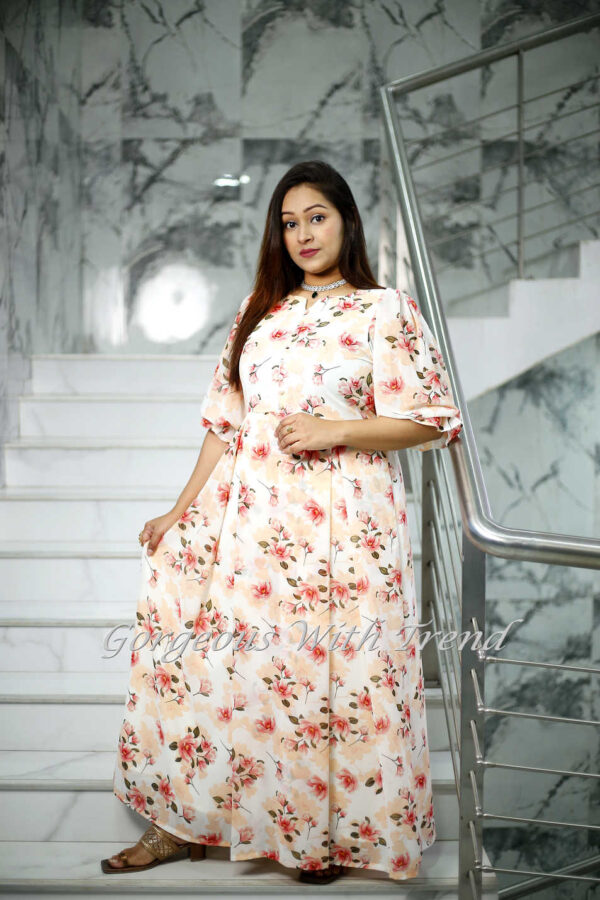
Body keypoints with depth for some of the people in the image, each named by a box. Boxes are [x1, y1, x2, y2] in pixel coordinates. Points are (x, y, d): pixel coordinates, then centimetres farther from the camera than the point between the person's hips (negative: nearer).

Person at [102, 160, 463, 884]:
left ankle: (330, 832, 20)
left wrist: (333, 430, -14)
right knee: (208, 661, 4)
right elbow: (226, 421, 15)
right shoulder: (260, 309, 15)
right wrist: (183, 511, 12)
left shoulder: (386, 310, 0)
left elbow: (428, 420, -4)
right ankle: (182, 822, 18)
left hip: (343, 525, -4)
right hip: (250, 517, 5)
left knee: (332, 675, 0)